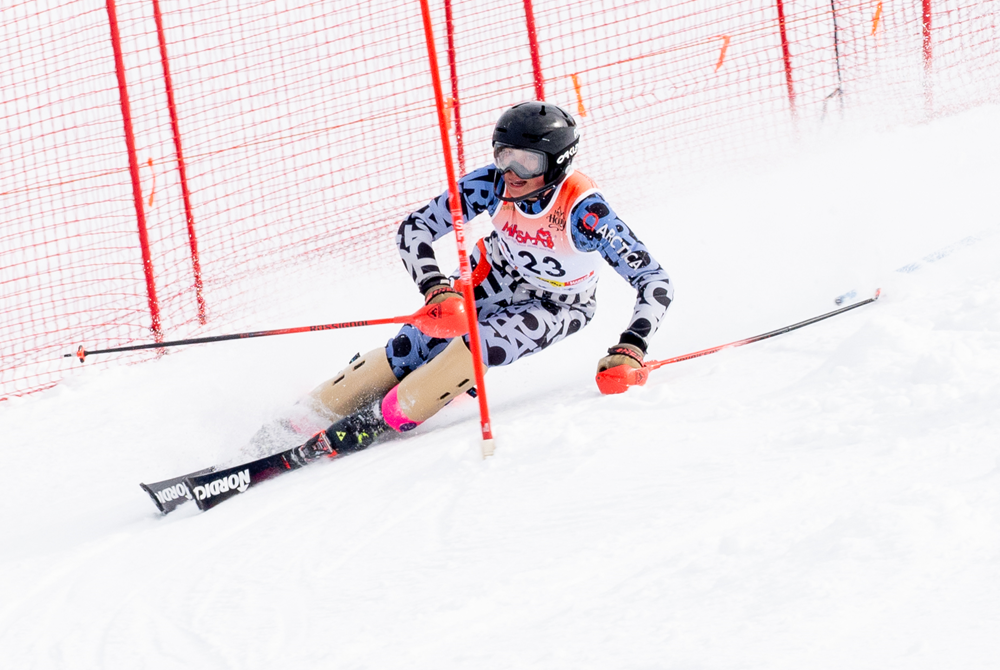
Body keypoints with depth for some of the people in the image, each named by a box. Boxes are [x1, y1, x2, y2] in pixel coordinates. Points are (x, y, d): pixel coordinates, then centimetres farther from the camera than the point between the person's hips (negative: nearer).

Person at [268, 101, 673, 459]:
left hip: (556, 306, -3)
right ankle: (307, 414, -1)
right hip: (497, 279, 3)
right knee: (408, 350, -12)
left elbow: (655, 281, -34)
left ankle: (381, 420, -19)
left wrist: (631, 348, -46)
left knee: (480, 344, -30)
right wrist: (436, 288, -35)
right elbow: (413, 230, -20)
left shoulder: (583, 212, -36)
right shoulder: (492, 185, -26)